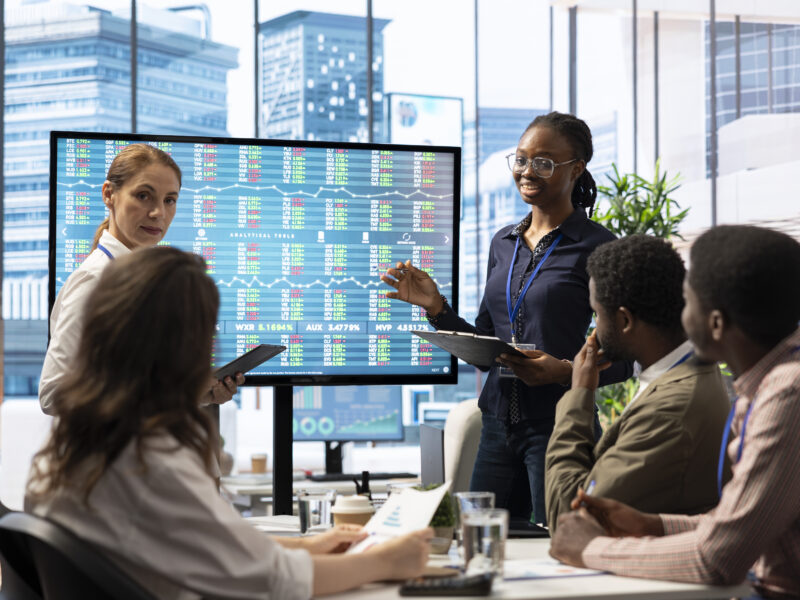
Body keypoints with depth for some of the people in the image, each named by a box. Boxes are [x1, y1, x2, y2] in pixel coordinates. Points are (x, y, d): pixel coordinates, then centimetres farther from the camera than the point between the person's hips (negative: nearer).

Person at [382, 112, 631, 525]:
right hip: (498, 424, 6)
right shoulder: (503, 243, 13)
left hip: (559, 425, -6)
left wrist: (564, 371, -23)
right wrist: (435, 307, 3)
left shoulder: (595, 246, -6)